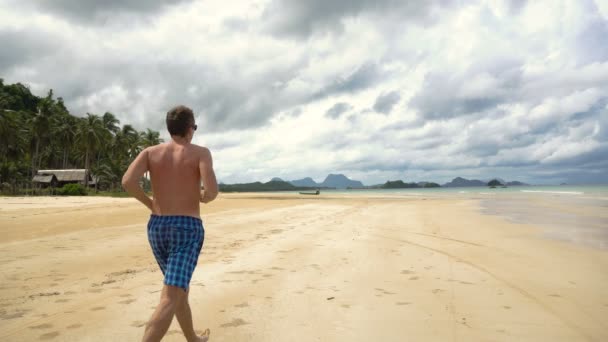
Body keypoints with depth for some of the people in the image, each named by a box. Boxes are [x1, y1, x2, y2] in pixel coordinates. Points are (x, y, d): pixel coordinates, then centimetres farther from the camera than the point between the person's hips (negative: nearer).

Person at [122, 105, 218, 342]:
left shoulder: (150, 152, 5)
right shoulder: (200, 152, -3)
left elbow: (128, 182, -12)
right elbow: (212, 191, -17)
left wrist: (149, 203, 7)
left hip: (157, 228, 5)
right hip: (187, 229, -5)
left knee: (180, 288, 23)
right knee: (170, 299, -11)